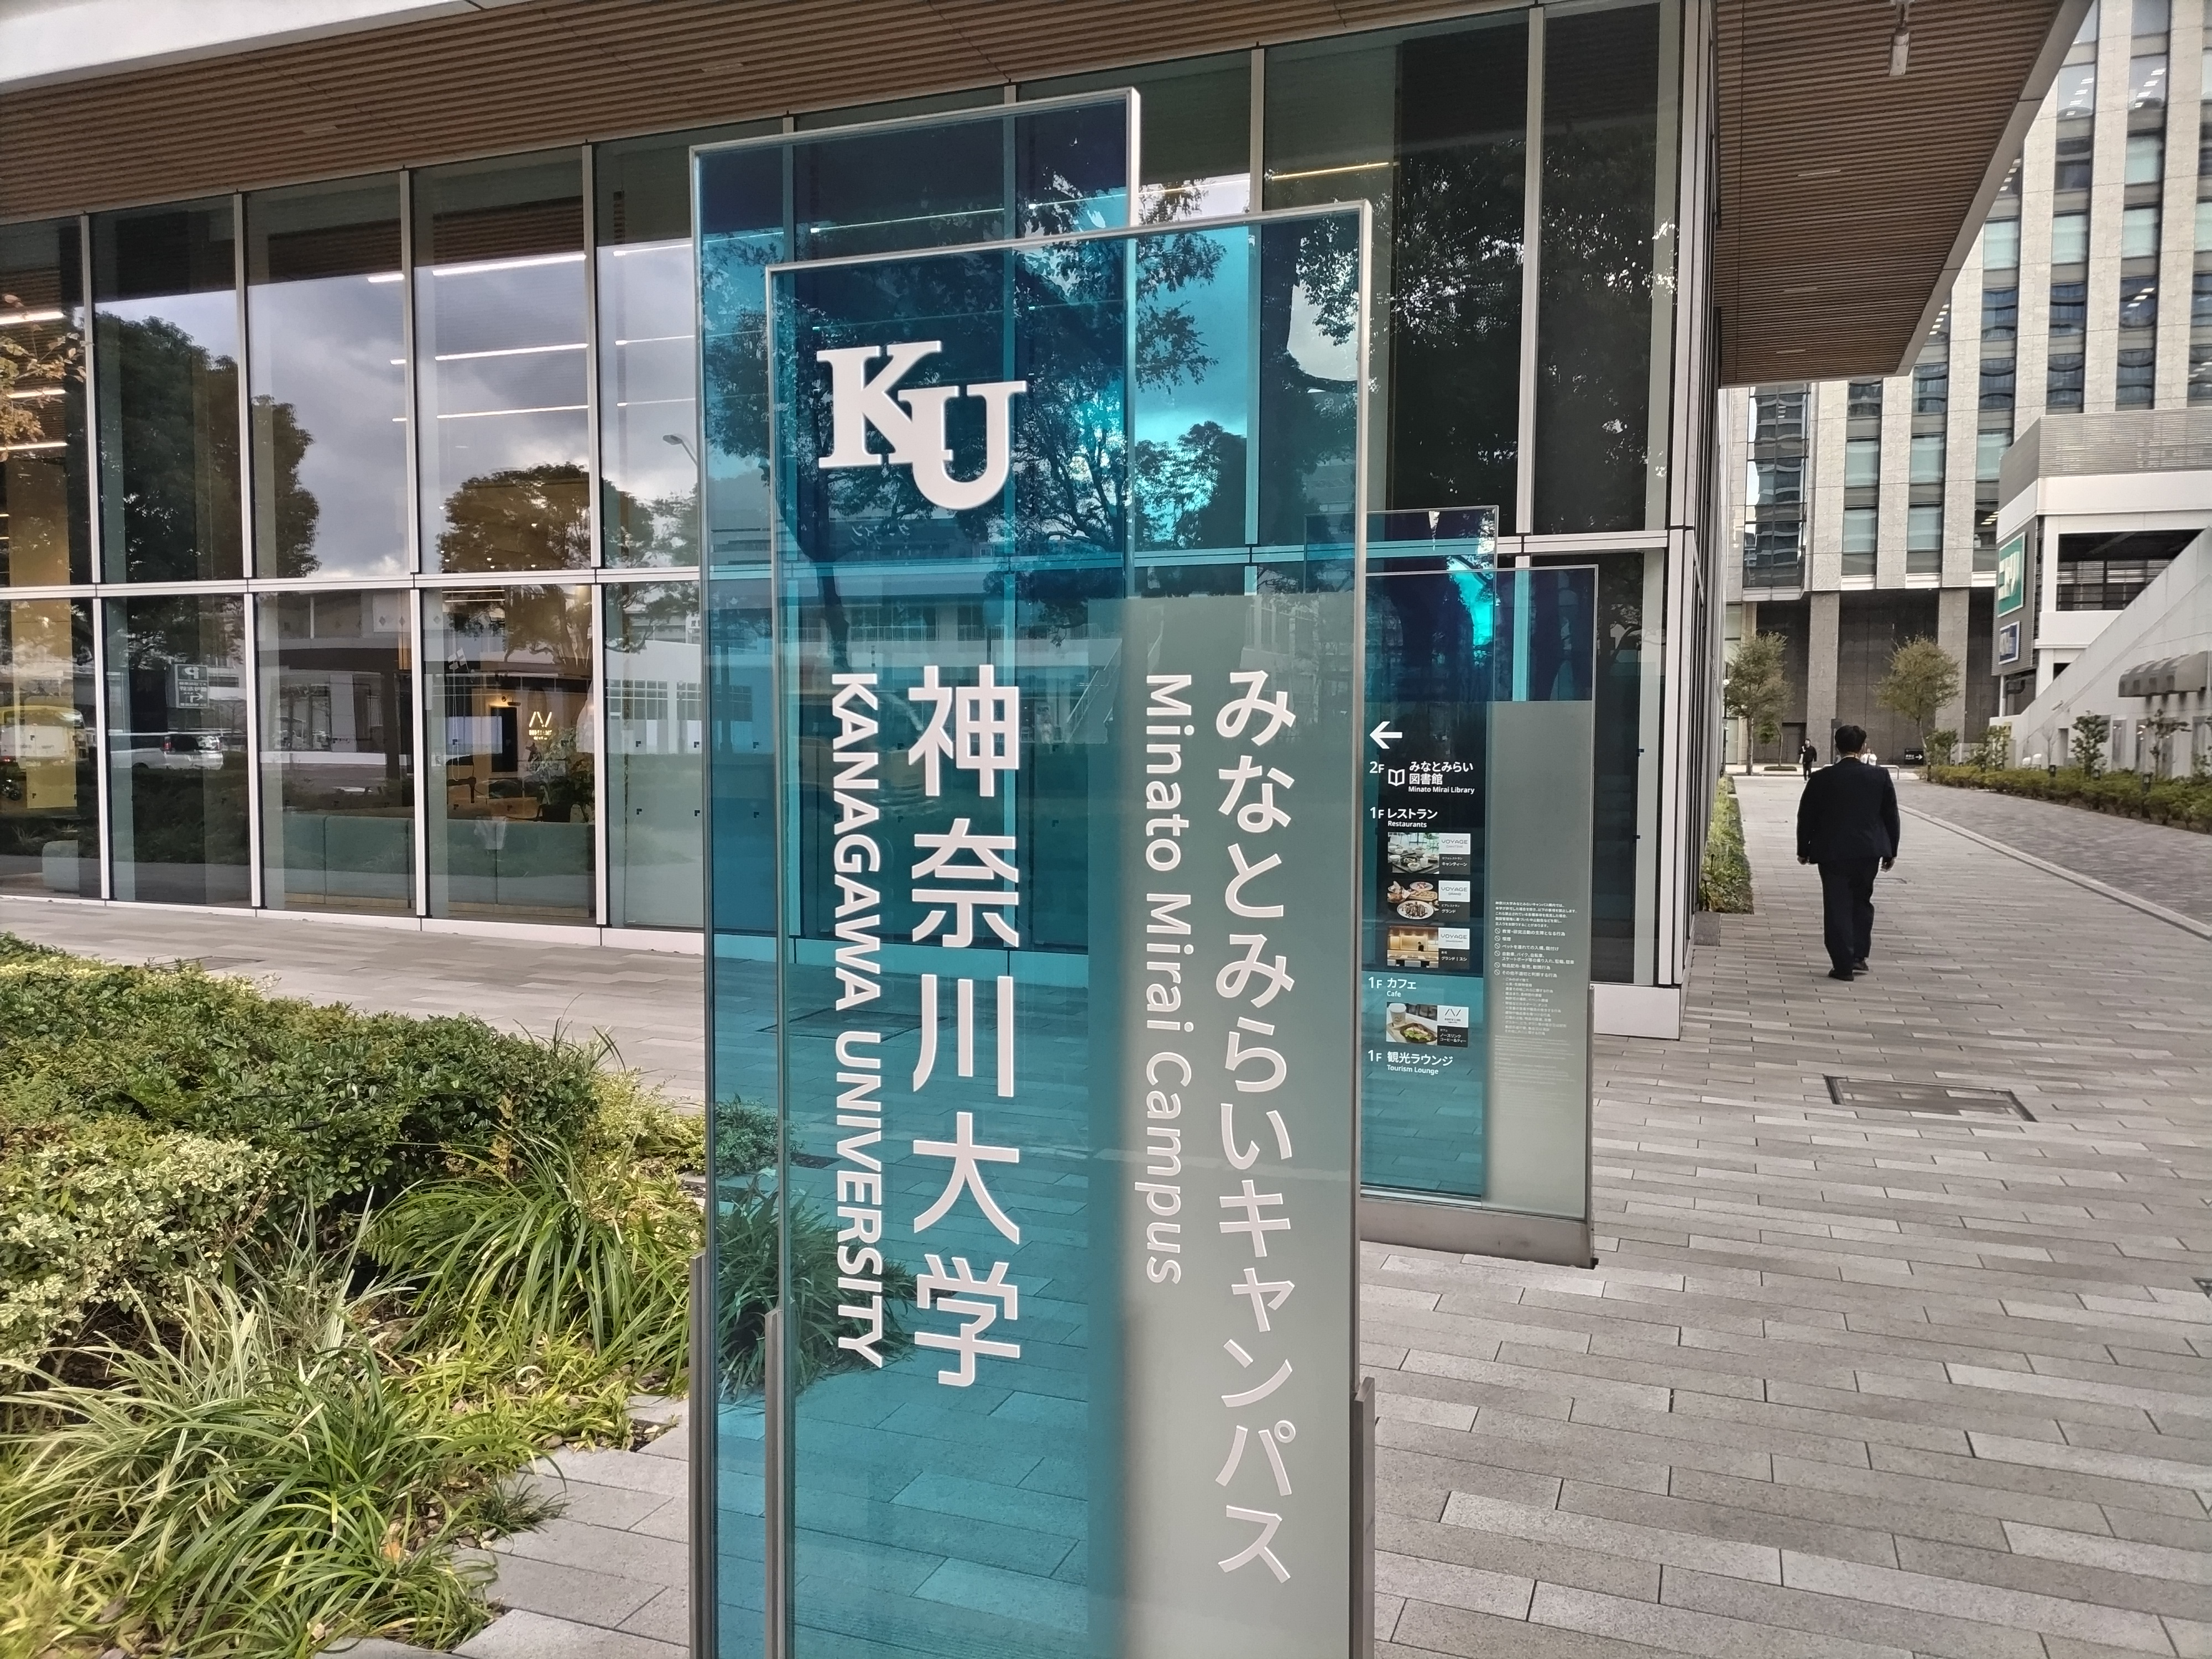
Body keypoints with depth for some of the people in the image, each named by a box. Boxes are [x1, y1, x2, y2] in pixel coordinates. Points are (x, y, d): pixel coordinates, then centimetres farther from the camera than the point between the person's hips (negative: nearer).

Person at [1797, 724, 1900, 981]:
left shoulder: (1821, 778, -7)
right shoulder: (1880, 777, -2)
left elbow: (1806, 817, 0)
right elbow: (1891, 816, 5)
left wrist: (1803, 850, 12)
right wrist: (1891, 852, 15)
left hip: (1831, 852, -2)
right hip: (1869, 851, 2)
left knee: (1837, 907, 2)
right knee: (1861, 902, 20)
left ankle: (1843, 965, 1)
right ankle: (1858, 956, 16)